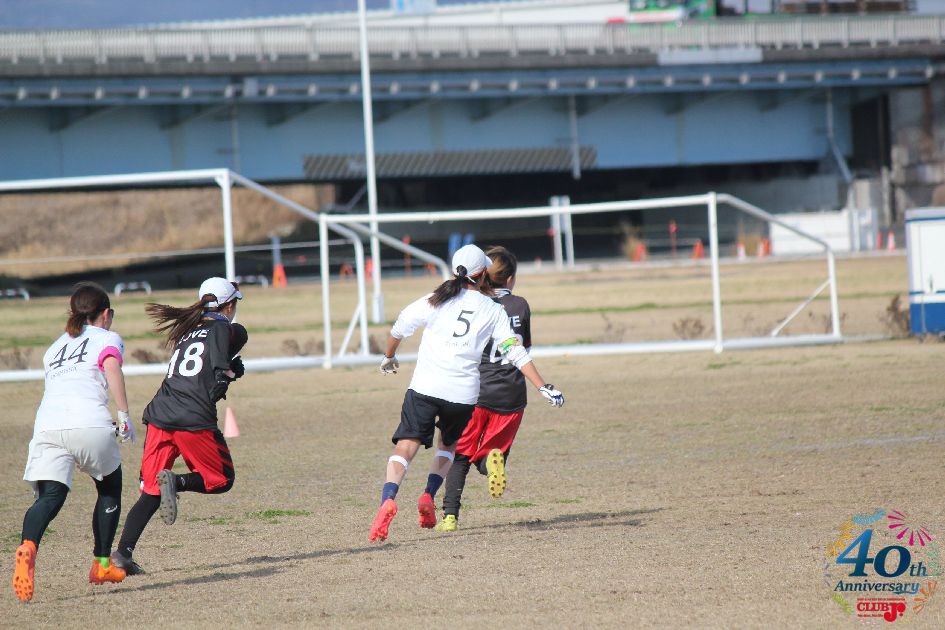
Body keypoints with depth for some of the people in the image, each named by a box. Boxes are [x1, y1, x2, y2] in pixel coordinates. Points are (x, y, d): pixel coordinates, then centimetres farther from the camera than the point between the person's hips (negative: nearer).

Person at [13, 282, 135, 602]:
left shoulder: (54, 348, 33)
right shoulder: (108, 339, 16)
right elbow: (111, 367, -5)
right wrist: (124, 415, -8)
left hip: (47, 425, 3)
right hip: (90, 423, -3)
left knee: (50, 496, -10)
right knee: (110, 486, 23)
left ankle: (28, 546, -42)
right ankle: (101, 564, 23)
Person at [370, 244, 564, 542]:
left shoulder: (436, 300, 6)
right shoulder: (493, 310, 6)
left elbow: (398, 328, 12)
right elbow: (516, 353, 0)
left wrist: (389, 358, 31)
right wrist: (544, 388, 2)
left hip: (424, 388, -1)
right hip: (464, 394, 1)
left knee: (406, 446, -5)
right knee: (449, 444, 26)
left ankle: (388, 499, -28)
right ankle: (429, 496, 7)